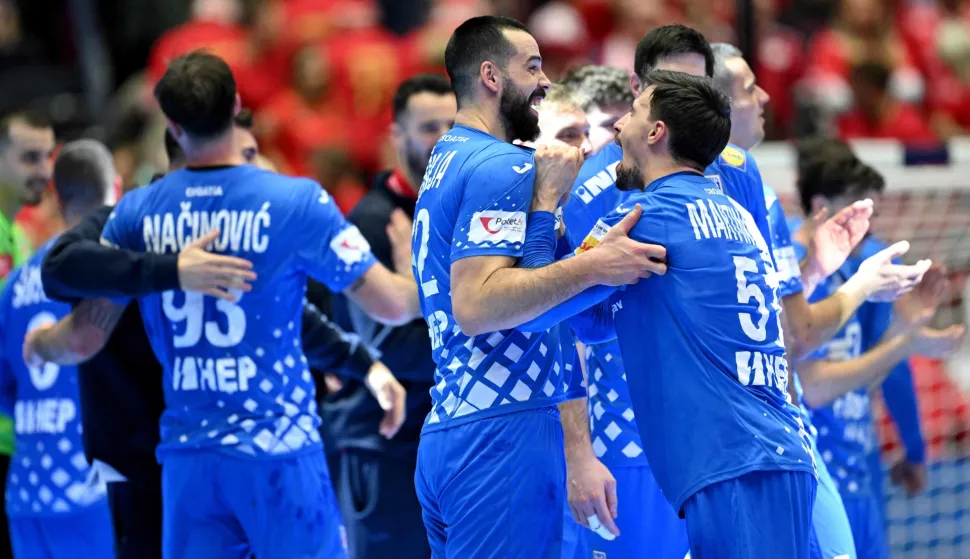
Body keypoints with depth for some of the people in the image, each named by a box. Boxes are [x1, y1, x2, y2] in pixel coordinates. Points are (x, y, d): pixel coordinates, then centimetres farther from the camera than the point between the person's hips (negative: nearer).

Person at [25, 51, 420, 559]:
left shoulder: (136, 214, 2)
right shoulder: (296, 202, -8)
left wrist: (38, 344, 30)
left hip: (187, 457, 3)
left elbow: (84, 339, 7)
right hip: (279, 451, -3)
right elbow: (391, 303, -7)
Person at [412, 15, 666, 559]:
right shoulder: (503, 166, -10)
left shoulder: (447, 161, 20)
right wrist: (591, 267, -22)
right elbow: (477, 304, -21)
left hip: (447, 432, 10)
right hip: (503, 432, -10)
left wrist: (545, 198, 7)